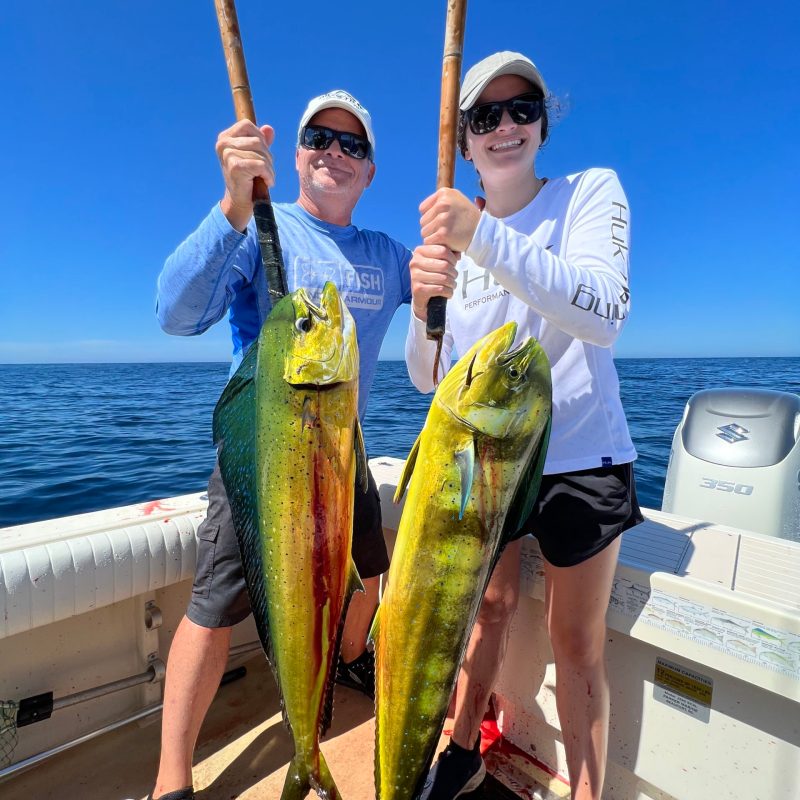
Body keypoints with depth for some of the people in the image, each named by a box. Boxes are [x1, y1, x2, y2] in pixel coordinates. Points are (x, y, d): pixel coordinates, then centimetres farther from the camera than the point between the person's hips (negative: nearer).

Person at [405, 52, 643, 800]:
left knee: (576, 641, 6)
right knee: (487, 605, 16)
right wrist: (426, 303, -22)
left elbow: (604, 315, -23)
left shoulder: (591, 191, -3)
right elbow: (427, 377, -2)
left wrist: (485, 236, -31)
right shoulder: (451, 233, 4)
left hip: (579, 458, -2)